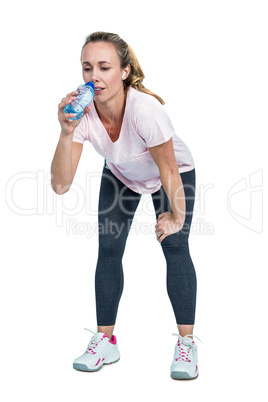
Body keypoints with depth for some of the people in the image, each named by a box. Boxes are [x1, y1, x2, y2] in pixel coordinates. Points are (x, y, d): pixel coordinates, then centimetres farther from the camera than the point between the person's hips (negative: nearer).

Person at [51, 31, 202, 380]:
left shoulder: (145, 109, -41)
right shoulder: (83, 112, -29)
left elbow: (169, 172, -27)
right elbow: (61, 185, -33)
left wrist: (177, 217, -16)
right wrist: (66, 132, -44)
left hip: (175, 174, -3)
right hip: (120, 175, 4)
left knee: (175, 247, -16)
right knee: (108, 250, -4)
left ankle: (186, 343, -4)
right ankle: (105, 340, 10)